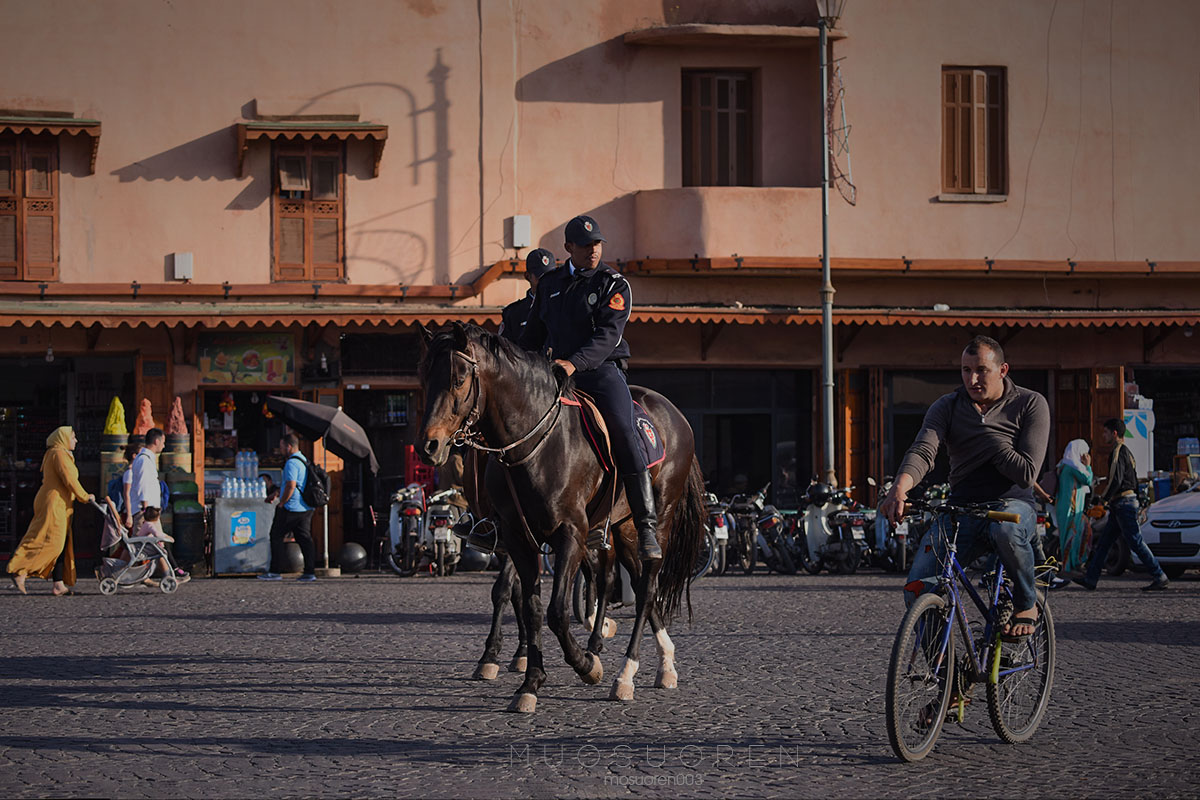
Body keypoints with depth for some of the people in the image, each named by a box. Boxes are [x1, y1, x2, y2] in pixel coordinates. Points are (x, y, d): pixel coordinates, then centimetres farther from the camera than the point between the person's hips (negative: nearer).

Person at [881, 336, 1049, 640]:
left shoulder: (1030, 404, -3)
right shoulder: (947, 407, 3)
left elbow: (1027, 473, -11)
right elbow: (922, 451, -16)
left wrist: (987, 439, -10)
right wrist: (900, 486, -37)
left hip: (1012, 504, -2)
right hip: (961, 509, 3)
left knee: (1005, 529, -42)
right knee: (917, 590, -20)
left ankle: (1027, 604, -14)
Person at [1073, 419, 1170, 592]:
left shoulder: (1118, 452, -13)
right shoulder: (1126, 452, 19)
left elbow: (1116, 480, -22)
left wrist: (1104, 498, -8)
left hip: (1124, 504, -11)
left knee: (1136, 542, -8)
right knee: (1103, 543, 9)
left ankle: (1160, 578, -7)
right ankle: (1090, 579, 10)